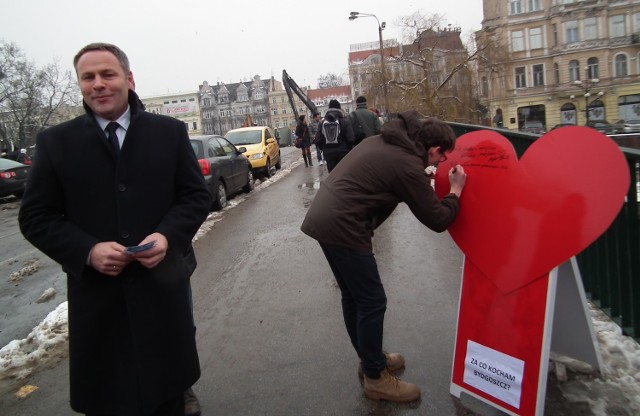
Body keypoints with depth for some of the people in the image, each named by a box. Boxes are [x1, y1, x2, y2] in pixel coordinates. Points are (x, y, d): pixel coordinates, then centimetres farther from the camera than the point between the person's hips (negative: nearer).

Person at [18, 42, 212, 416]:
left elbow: (198, 196, 4)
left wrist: (168, 235, -15)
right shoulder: (56, 141, 2)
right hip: (96, 294, 0)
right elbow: (35, 217, 2)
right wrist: (88, 250, -15)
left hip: (164, 287, 1)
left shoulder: (170, 131, 3)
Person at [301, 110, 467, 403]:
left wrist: (427, 181, 22)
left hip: (323, 218, 10)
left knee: (354, 296, 21)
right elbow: (437, 221, -7)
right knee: (372, 302, 3)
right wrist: (456, 191, 9)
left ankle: (369, 357, 38)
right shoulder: (407, 166, -14)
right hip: (342, 228, -10)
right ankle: (376, 378, 19)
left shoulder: (384, 141, 11)